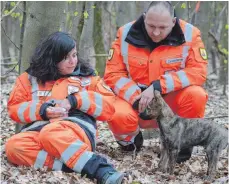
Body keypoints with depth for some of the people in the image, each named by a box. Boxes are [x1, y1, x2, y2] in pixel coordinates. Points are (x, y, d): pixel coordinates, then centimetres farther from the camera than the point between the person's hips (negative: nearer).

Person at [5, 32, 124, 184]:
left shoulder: (87, 77, 16)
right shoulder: (31, 78, 18)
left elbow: (108, 106, 7)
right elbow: (14, 108, 13)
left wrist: (76, 100, -6)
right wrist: (42, 111, -6)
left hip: (78, 129, -3)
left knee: (51, 133, -39)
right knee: (14, 146, -33)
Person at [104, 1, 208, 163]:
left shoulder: (189, 34, -13)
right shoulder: (126, 34, -10)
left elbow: (198, 72, -20)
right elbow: (113, 74, -9)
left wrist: (157, 87, -29)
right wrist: (137, 99, -25)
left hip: (171, 101, 0)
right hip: (134, 100, 0)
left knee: (196, 95, -31)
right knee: (118, 115, -32)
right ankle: (130, 138, 7)